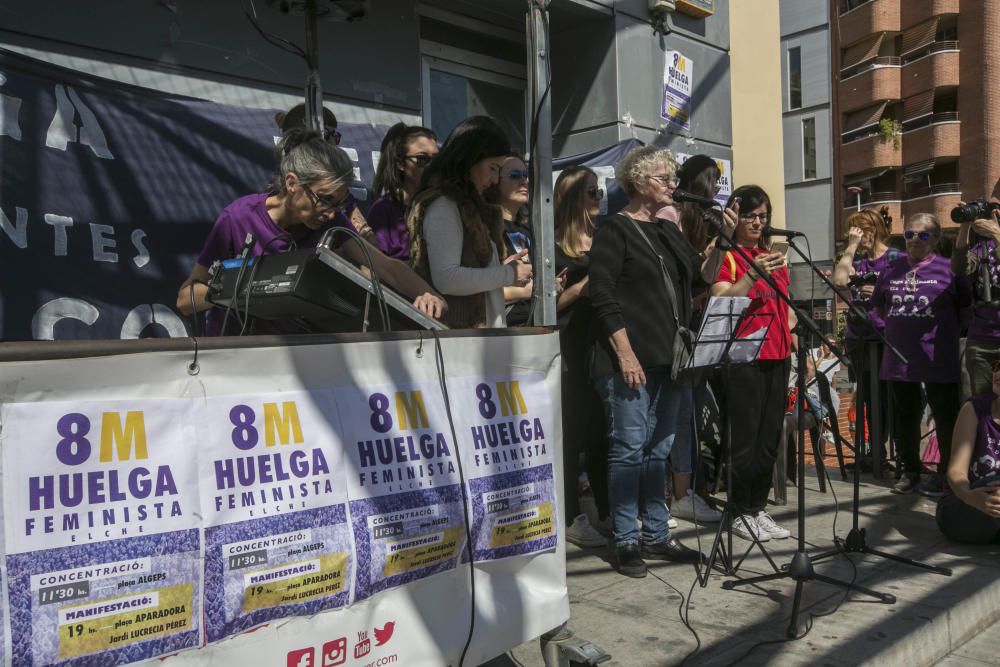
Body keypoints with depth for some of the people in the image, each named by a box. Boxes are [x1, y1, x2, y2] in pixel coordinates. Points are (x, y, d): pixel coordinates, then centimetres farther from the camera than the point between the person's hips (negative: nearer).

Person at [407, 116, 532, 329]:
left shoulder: (468, 206, 18)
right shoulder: (442, 207, -10)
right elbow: (446, 279, -20)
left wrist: (501, 268, 7)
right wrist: (507, 274, -12)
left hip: (478, 328, 9)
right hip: (457, 329, -9)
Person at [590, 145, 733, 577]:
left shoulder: (669, 233, 18)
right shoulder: (614, 230, -5)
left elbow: (702, 275, 15)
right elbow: (603, 296, -13)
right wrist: (625, 354, -19)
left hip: (668, 359, 8)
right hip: (630, 360, -8)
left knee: (659, 449, 12)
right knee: (629, 448, -4)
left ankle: (656, 535, 22)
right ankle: (626, 541, 7)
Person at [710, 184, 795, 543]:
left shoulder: (774, 256, 18)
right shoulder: (726, 256, -2)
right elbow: (720, 303, -16)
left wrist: (797, 346, 14)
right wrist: (752, 275, -28)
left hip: (778, 356, 7)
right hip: (744, 358, -7)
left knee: (769, 437, 9)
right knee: (745, 438, -4)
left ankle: (759, 507, 19)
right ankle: (741, 513, 6)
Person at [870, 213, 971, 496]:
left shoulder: (949, 269, -2)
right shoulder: (891, 269, 9)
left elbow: (966, 308, 5)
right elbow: (880, 308, 18)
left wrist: (946, 330, -1)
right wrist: (903, 324, 7)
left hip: (938, 359, -4)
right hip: (900, 358, 4)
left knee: (946, 417, 5)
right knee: (904, 417, 12)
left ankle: (946, 474, 19)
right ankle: (910, 470, 27)